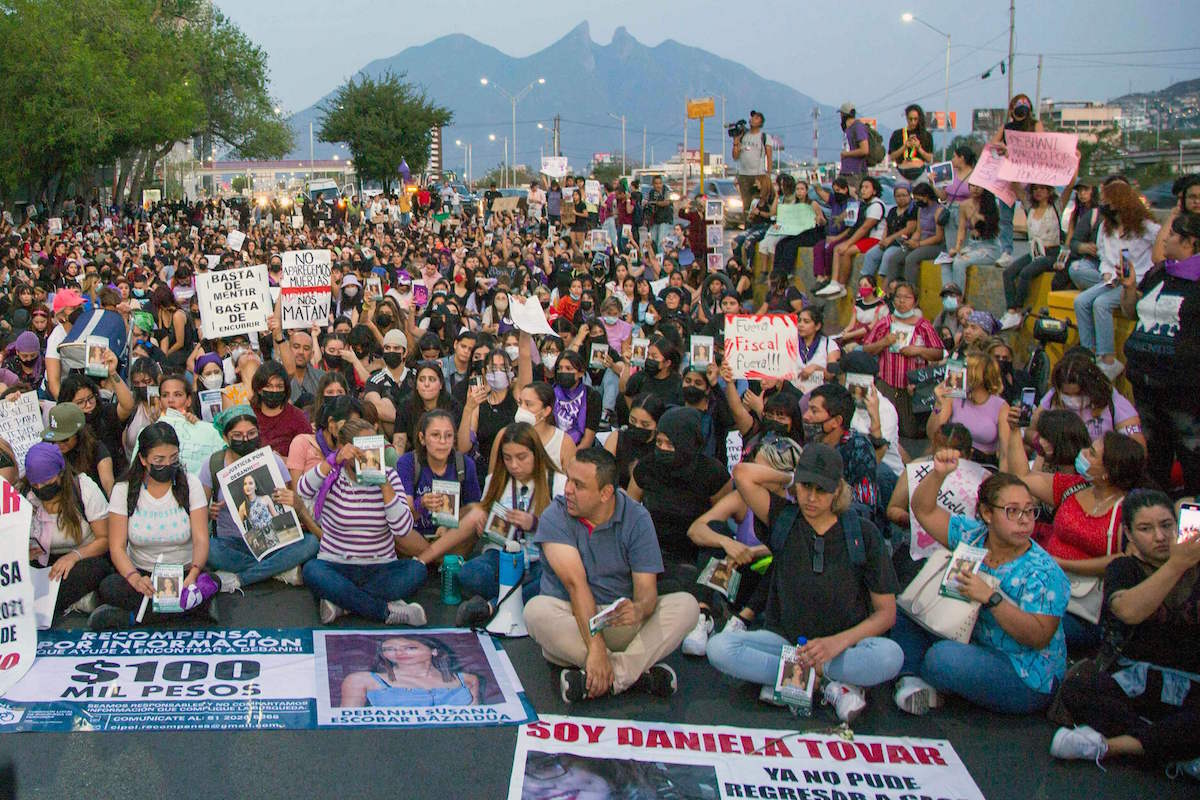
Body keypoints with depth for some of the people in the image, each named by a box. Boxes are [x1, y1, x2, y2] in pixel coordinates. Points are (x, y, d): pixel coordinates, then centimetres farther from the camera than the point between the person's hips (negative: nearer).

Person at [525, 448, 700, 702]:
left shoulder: (636, 518, -4)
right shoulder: (555, 516, -9)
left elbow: (647, 588, -11)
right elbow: (575, 583, -21)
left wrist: (638, 609, -37)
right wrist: (595, 648, -31)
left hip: (622, 622, 2)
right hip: (571, 617, -1)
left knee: (685, 605, -20)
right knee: (537, 610, -33)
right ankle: (640, 670, -32)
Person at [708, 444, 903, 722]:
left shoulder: (864, 534, -2)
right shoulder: (784, 519, 3)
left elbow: (886, 612, -3)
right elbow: (742, 473, -11)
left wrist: (838, 642, -18)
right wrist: (792, 478, 2)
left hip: (844, 645, -2)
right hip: (784, 639, 2)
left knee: (890, 655, -34)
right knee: (719, 648, -27)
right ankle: (829, 682, -23)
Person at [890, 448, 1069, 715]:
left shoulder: (1043, 572, -18)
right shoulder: (972, 536, -1)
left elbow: (1039, 637, -24)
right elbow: (923, 510, 0)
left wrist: (990, 598, -32)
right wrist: (938, 473, -18)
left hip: (1026, 680, -7)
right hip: (972, 647, 7)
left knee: (942, 657, -32)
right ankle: (912, 681, -15)